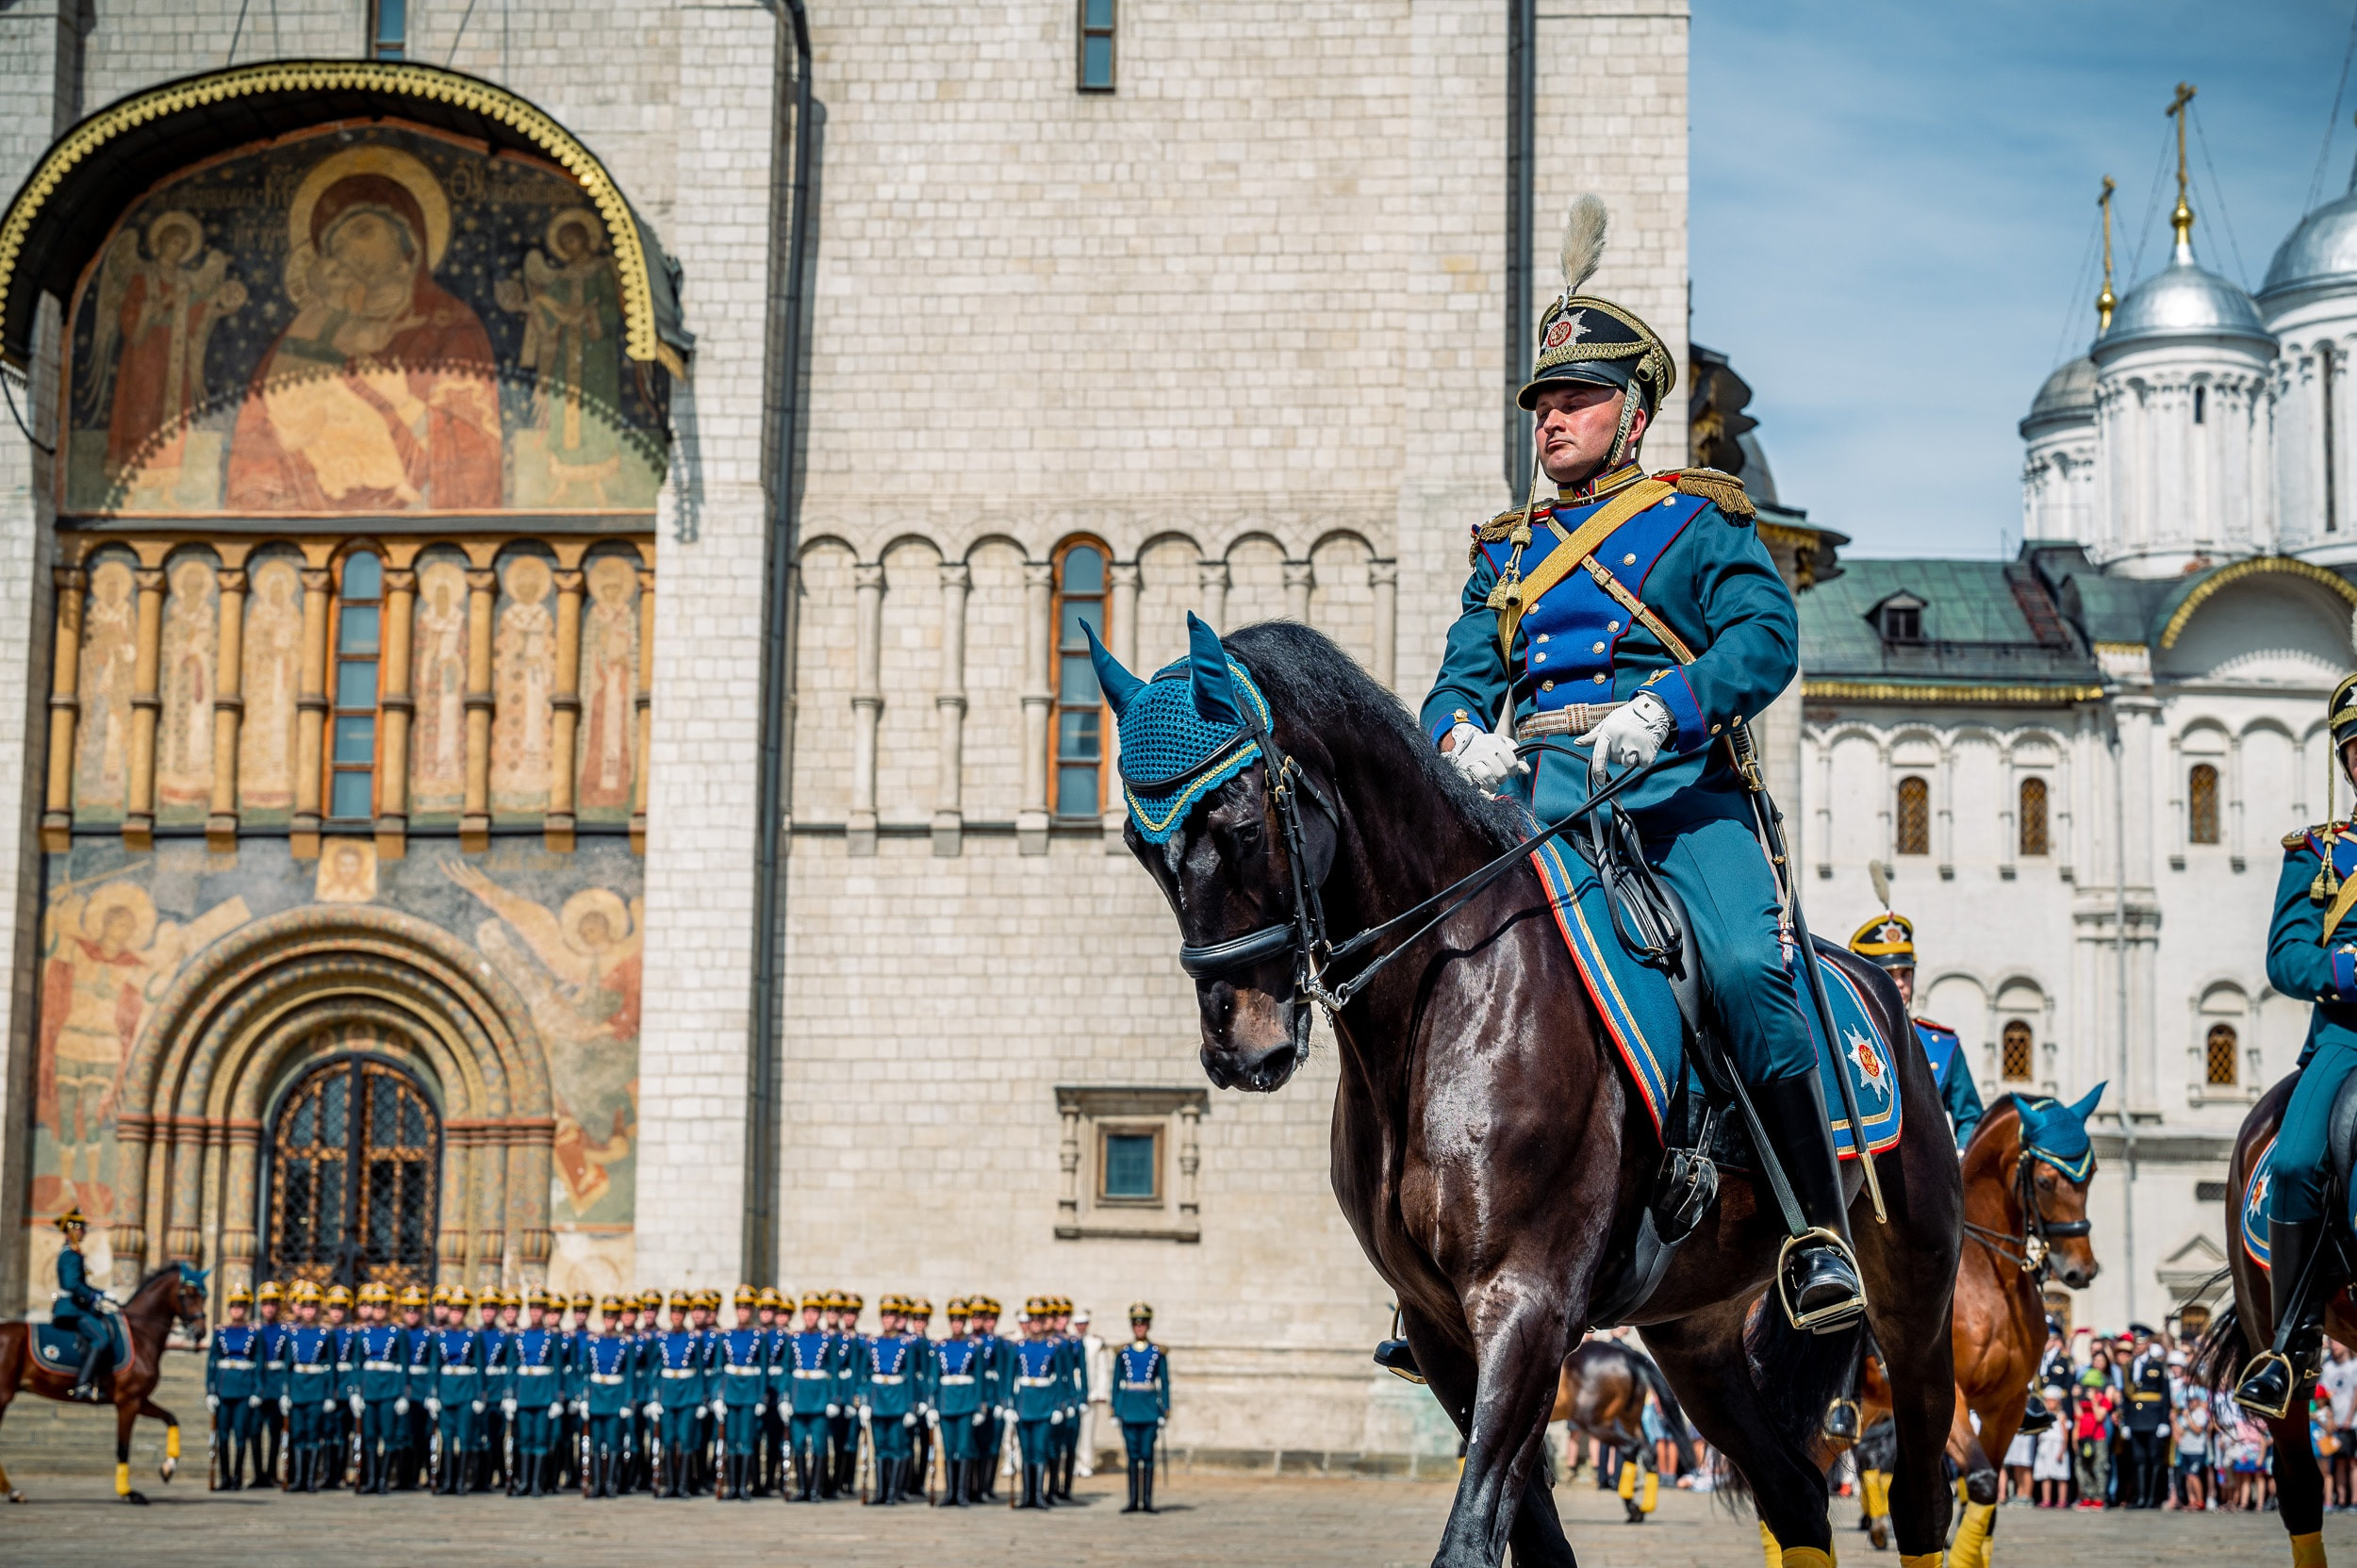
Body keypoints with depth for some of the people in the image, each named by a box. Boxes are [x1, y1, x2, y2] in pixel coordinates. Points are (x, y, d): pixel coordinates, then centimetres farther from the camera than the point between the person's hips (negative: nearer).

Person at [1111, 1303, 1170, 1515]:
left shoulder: (1158, 1352, 4)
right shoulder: (1123, 1352, 7)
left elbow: (1165, 1384, 5)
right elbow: (1116, 1383, 8)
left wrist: (1165, 1411, -1)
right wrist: (1115, 1411, 2)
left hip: (1150, 1407, -1)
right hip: (1129, 1407, 1)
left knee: (1147, 1454, -2)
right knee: (1133, 1455, 3)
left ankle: (1147, 1501, 1)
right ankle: (1133, 1501, 5)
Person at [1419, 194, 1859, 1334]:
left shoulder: (1698, 518, 13)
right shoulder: (1507, 551, 26)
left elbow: (1767, 637, -3)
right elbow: (1462, 674, 17)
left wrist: (1665, 704, -21)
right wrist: (1463, 735, -8)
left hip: (1677, 784, -3)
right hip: (1538, 796, 3)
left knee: (1748, 967, -28)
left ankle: (1820, 1232, -19)